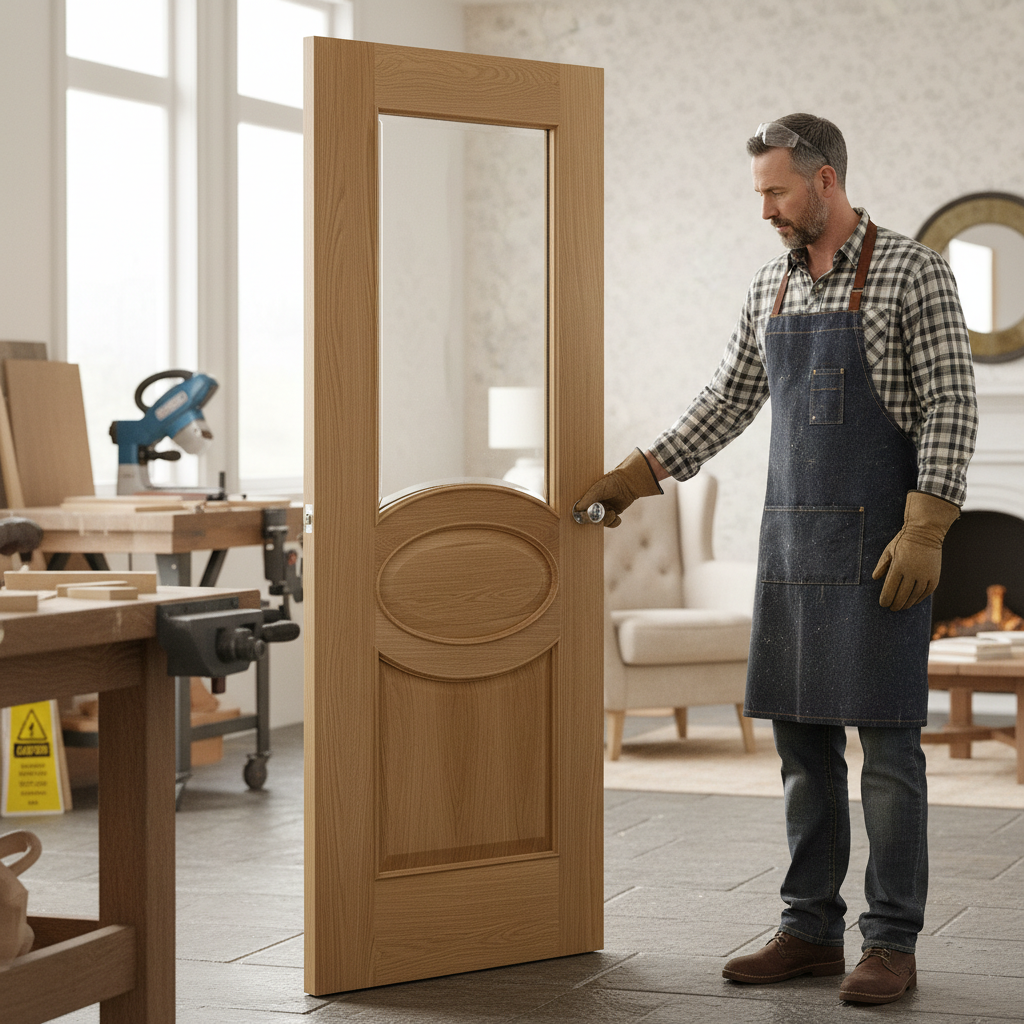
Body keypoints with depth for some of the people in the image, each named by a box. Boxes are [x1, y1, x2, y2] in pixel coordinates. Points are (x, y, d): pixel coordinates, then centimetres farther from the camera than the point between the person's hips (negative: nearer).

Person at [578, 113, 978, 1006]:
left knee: (885, 740, -4)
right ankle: (812, 930, 15)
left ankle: (892, 943, 3)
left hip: (879, 538, -6)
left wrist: (925, 531, -19)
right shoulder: (773, 284, 12)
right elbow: (728, 401, 19)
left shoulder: (913, 272, -7)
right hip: (791, 534, 7)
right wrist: (635, 479, 14)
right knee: (801, 737, 7)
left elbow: (950, 407, -12)